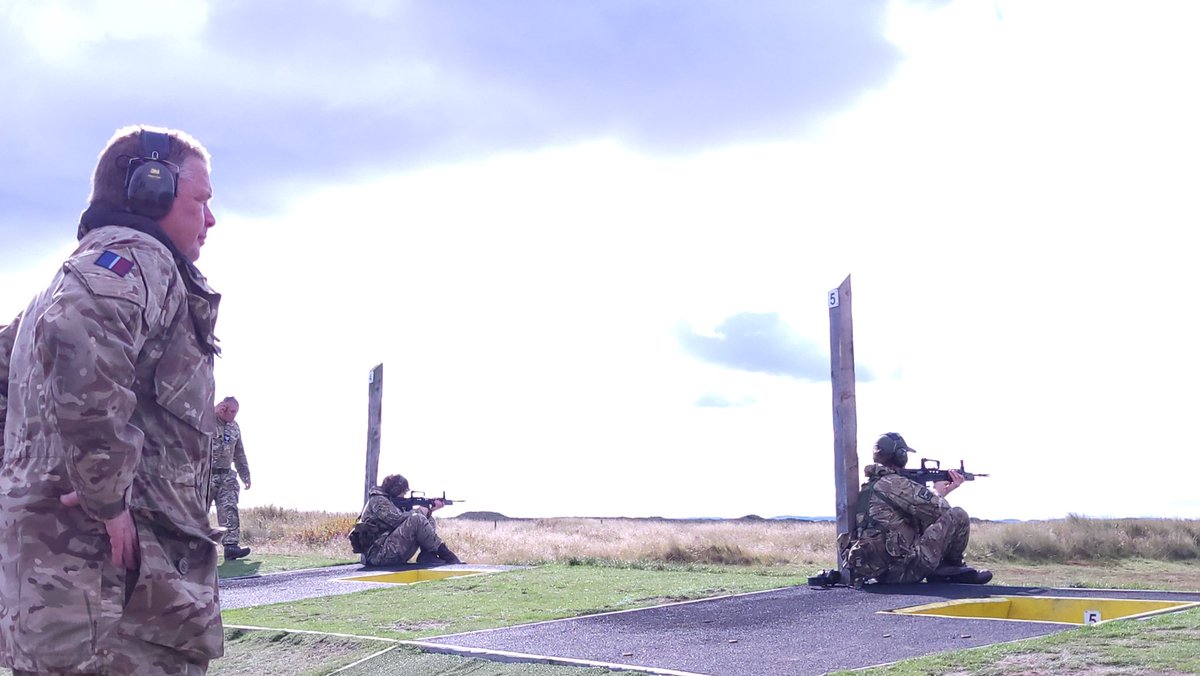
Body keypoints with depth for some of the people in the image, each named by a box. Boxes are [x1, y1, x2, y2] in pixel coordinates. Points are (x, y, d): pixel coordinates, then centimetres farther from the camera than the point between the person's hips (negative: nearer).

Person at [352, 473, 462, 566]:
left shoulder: (392, 501, 21)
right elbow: (397, 520, -20)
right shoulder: (377, 500, -7)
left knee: (429, 521, 10)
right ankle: (445, 555, -17)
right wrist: (419, 511, -5)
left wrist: (430, 510, 4)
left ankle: (428, 557, -10)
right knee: (417, 519, -24)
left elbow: (409, 522, 15)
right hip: (379, 554, -10)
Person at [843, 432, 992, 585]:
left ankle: (939, 568, 15)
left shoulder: (870, 486, 17)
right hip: (904, 570, -9)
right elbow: (939, 509, -11)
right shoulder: (895, 484, -12)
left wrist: (945, 490, 24)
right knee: (958, 516, 0)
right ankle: (953, 567, 17)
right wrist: (937, 492, 10)